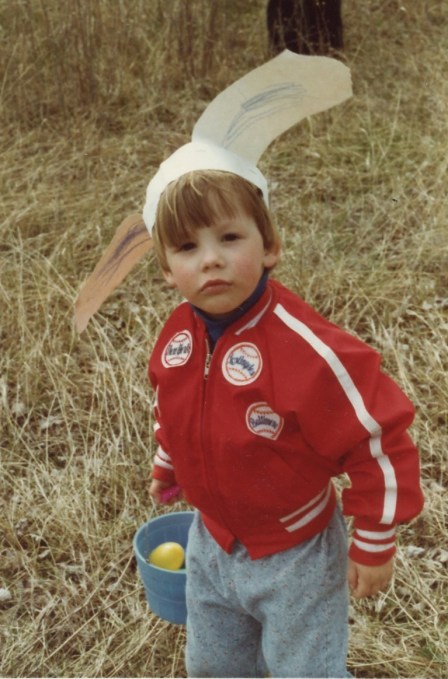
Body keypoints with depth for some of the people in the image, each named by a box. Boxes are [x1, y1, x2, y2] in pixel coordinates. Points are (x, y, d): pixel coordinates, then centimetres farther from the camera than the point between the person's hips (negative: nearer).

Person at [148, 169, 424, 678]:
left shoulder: (307, 350, -32)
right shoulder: (177, 334, -11)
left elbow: (379, 443, -24)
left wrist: (374, 545, -16)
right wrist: (166, 465, 23)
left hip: (294, 557, -6)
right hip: (211, 544, 6)